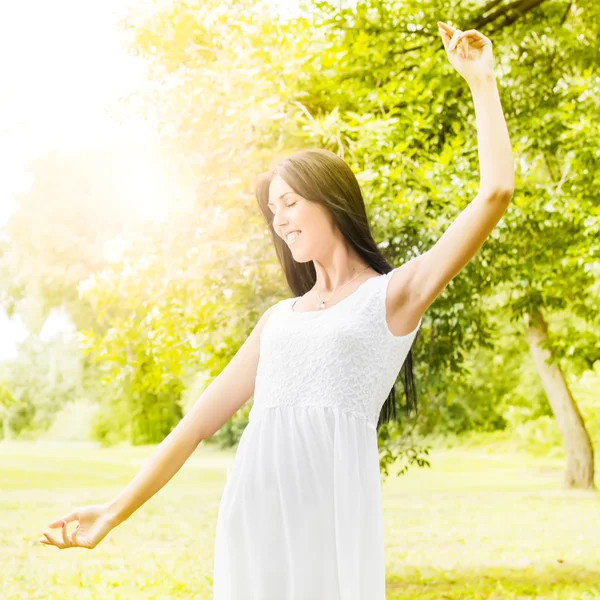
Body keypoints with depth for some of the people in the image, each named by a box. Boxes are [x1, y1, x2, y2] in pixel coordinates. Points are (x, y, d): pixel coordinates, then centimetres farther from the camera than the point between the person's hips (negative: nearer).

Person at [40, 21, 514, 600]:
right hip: (251, 507, 5)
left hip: (330, 503, -4)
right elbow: (199, 421, 23)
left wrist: (481, 80, 5)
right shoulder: (279, 318, 22)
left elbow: (495, 193, 0)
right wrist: (116, 511, 21)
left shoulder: (394, 293, 9)